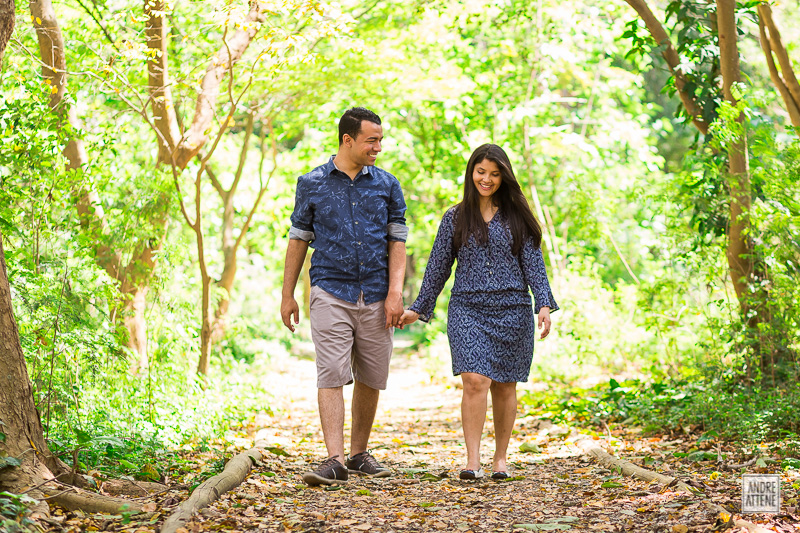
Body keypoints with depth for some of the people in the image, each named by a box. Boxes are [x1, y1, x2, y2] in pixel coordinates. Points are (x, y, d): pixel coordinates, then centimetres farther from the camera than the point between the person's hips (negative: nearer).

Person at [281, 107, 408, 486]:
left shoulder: (387, 185, 8)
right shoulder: (312, 184, 4)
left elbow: (397, 241, 6)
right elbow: (298, 240, 9)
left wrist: (395, 292, -6)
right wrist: (288, 295, 7)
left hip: (375, 297, 2)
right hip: (331, 293, -2)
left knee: (370, 379, 7)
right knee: (332, 375, -11)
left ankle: (359, 454, 20)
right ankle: (334, 460, -14)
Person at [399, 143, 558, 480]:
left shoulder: (517, 217, 7)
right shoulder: (455, 218, 8)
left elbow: (533, 263, 4)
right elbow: (438, 267, 13)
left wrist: (544, 304, -8)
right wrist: (418, 309, 12)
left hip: (511, 309, 1)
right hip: (468, 308, -1)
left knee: (504, 385, 5)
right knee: (475, 380, -15)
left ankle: (501, 458, 19)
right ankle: (472, 461, -14)